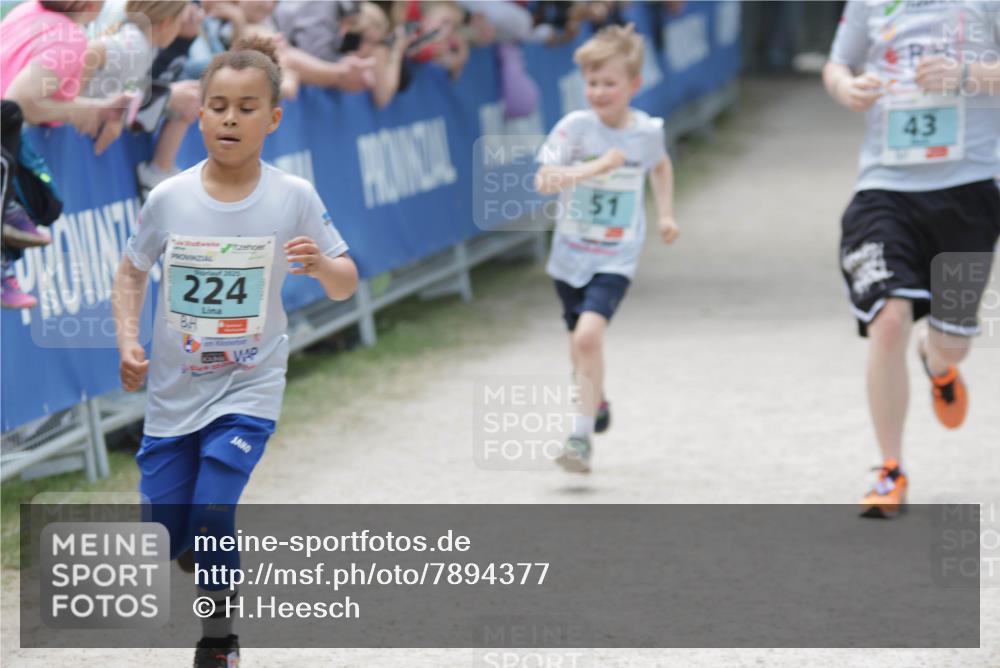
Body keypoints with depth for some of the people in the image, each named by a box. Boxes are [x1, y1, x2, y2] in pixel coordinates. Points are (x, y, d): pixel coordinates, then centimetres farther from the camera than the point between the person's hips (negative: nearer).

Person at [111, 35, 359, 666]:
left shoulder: (294, 198, -10)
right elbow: (132, 272, 6)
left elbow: (346, 287, -3)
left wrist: (322, 265, -25)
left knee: (212, 514, -18)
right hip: (173, 393, 2)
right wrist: (129, 341, -8)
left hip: (249, 389, -2)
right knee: (163, 541, 4)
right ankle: (209, 555, 40)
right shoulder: (168, 198, -8)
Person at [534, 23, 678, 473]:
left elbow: (661, 166, 19)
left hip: (616, 257, -2)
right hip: (570, 253, 2)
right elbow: (543, 178, -21)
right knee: (581, 343, 17)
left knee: (589, 335, -22)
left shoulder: (647, 131, -5)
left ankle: (582, 436, -16)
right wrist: (564, 175, -42)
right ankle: (596, 403, 49)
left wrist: (666, 213, 13)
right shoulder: (575, 127, -11)